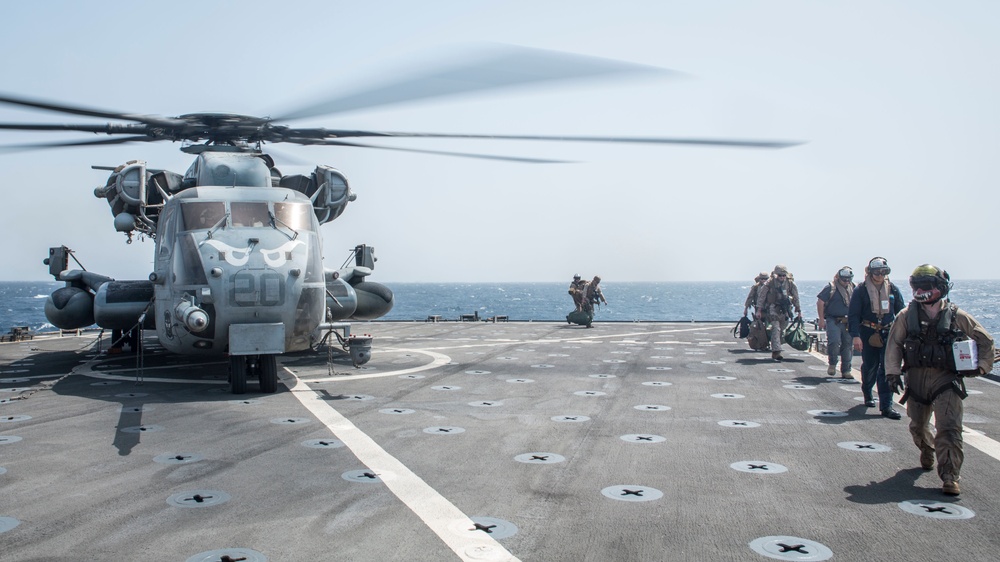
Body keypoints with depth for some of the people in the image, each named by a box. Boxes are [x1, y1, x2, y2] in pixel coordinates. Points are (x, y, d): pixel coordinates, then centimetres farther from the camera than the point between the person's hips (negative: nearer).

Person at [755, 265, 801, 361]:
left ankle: (775, 351, 22)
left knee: (781, 329, 8)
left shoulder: (791, 284, 0)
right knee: (776, 329, -17)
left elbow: (796, 298, 11)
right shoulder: (769, 283, -10)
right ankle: (776, 351, -20)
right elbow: (761, 296, -3)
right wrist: (759, 310, -5)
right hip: (773, 309, -4)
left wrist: (799, 311, 14)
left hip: (784, 310, 4)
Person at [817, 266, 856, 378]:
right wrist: (821, 319, -8)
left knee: (848, 345, 5)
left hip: (848, 322, 5)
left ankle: (846, 371, 15)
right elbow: (820, 302, -5)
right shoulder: (831, 288, -4)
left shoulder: (853, 288, 11)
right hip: (833, 321, -5)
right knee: (834, 341, -18)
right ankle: (832, 363, 7)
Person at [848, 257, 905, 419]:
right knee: (869, 367, 11)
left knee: (887, 368, -7)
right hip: (868, 334, -1)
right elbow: (853, 315, -7)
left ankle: (886, 406, -7)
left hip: (888, 334, 1)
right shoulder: (861, 290, -4)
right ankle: (867, 394, 38)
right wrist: (855, 336, -17)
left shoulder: (893, 289, 4)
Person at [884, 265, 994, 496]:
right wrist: (893, 371, -4)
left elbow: (986, 340, 10)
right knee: (917, 426, 17)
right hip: (916, 379, 2)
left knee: (949, 429, -14)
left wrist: (981, 366, 5)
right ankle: (927, 451, 48)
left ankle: (950, 477, -12)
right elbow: (894, 344, 4)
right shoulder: (906, 316, 0)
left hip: (946, 380, -2)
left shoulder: (957, 316, -2)